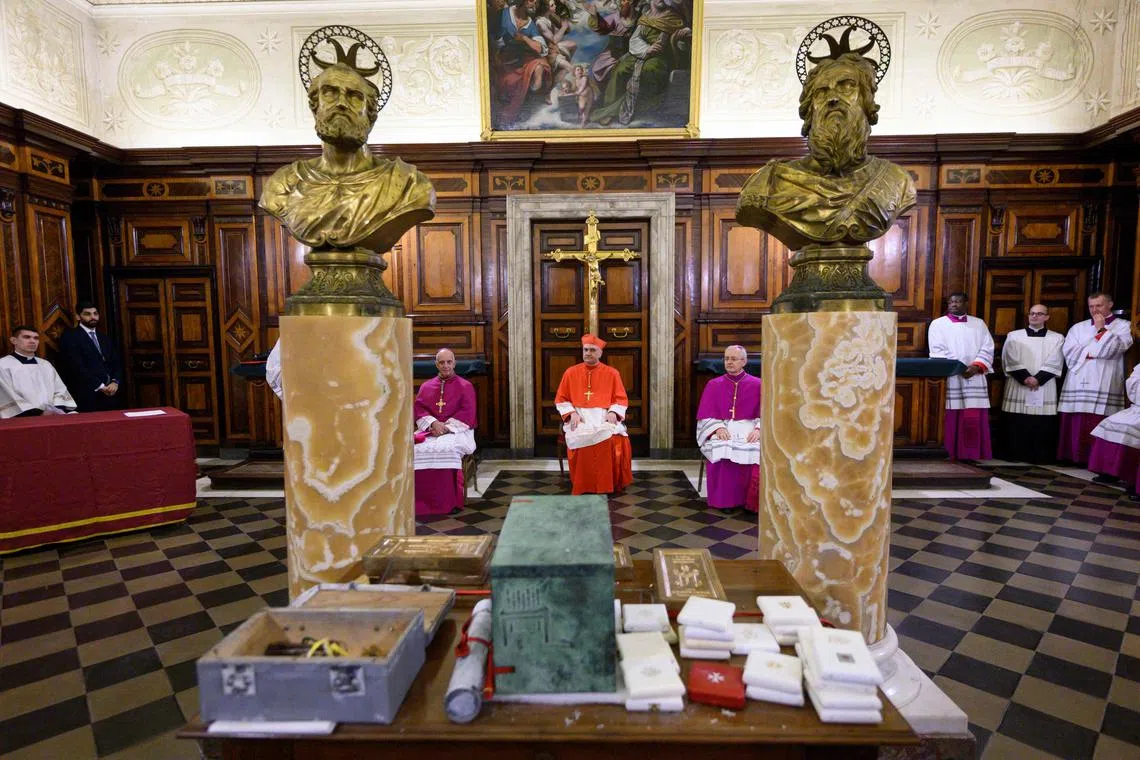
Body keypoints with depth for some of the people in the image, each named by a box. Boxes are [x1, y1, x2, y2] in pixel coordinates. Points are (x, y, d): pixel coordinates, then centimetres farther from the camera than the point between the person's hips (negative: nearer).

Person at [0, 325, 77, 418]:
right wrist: (39, 413, -16)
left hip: (54, 414, 4)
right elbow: (10, 400, -5)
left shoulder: (46, 364, 21)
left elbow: (60, 392, 12)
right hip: (24, 417, -4)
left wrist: (58, 411, -8)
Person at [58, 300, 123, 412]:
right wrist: (100, 386, -13)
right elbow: (77, 367, -10)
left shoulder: (105, 339, 21)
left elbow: (116, 364, 14)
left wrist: (115, 382, -5)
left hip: (110, 395, 5)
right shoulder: (70, 336, 1)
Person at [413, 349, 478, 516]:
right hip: (430, 429, 3)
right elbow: (419, 408, 6)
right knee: (415, 449, -28)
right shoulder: (426, 386, 18)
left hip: (457, 430, -3)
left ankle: (451, 501, -29)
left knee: (448, 448, -37)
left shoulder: (465, 386, 8)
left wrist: (447, 426, -15)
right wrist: (433, 423, -14)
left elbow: (467, 413, -3)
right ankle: (420, 501, -23)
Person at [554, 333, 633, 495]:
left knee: (617, 439, -32)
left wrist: (613, 413, -13)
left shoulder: (612, 373, 8)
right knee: (582, 438, -34)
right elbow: (560, 400, 10)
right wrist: (572, 413, -9)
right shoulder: (571, 372, 9)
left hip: (604, 416, 0)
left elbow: (621, 400, 8)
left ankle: (610, 484, -15)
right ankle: (583, 486, -21)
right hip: (579, 417, 0)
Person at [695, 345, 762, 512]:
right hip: (722, 429, 0)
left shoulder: (757, 385, 7)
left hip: (748, 429, 0)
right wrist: (719, 428, -16)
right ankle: (724, 500, -21)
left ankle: (751, 502, -18)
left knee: (757, 451, -32)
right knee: (722, 450, -34)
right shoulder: (713, 385, 9)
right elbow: (706, 416, 3)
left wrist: (758, 429, -19)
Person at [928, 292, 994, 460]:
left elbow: (987, 348, 8)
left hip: (975, 379, 3)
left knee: (975, 419, 0)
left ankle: (975, 456, 6)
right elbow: (937, 351, -3)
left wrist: (976, 366, -10)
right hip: (949, 379, -3)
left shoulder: (979, 324, 17)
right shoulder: (938, 324, 8)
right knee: (951, 419, -5)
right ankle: (951, 456, -1)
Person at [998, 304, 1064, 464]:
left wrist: (1037, 379, -13)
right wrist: (1025, 377, -12)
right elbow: (1011, 360, -1)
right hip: (1017, 386, 0)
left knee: (1042, 425, -1)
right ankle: (1014, 454, 6)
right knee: (1015, 424, -1)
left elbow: (1054, 363, -1)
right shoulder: (1014, 336, 8)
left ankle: (1039, 456, 7)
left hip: (1044, 387, 0)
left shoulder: (1057, 338, 9)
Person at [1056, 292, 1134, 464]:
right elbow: (1069, 352, 2)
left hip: (1104, 386, -2)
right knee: (1076, 425, 0)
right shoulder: (1078, 327, 15)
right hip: (1078, 385, 3)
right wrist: (1097, 352, -3)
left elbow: (1113, 349, -8)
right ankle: (1073, 457, 5)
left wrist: (1101, 330, -3)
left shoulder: (1123, 326, 8)